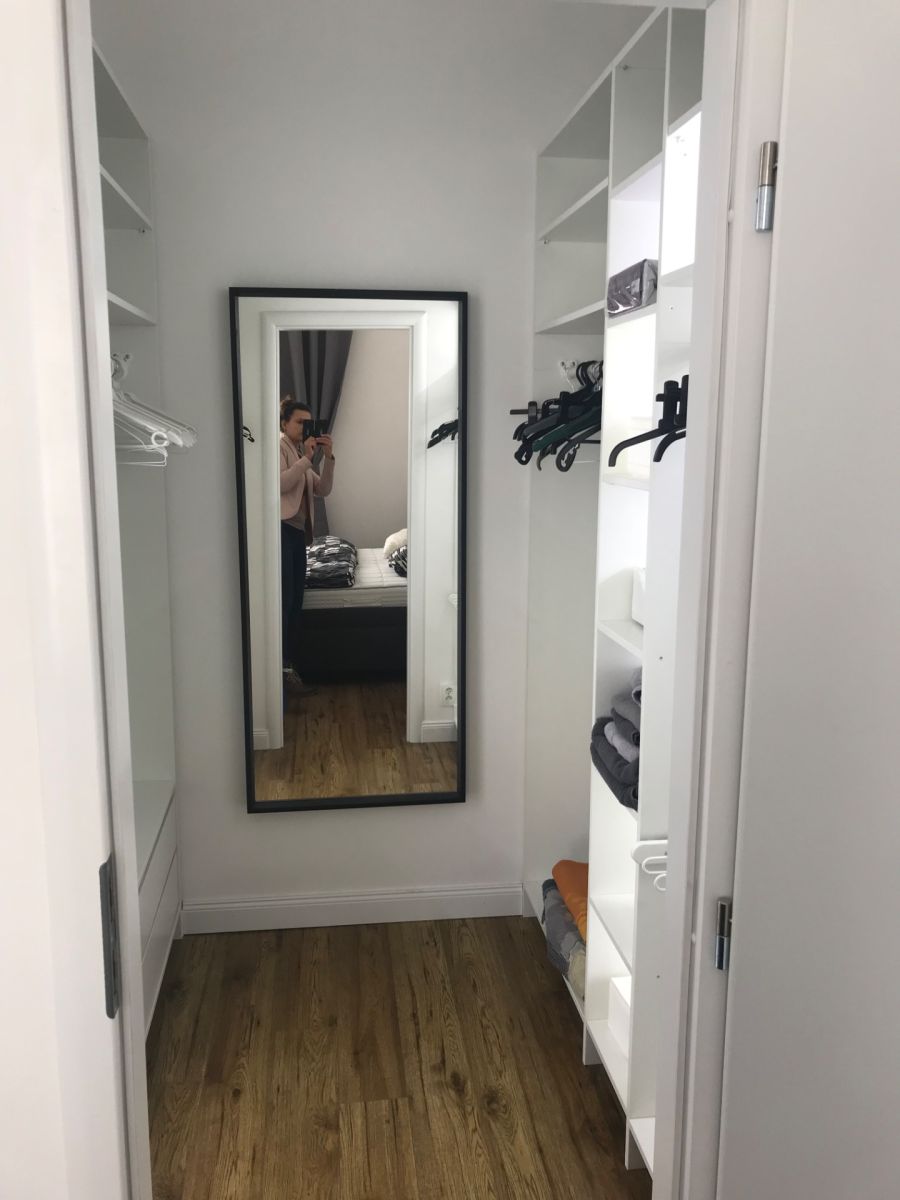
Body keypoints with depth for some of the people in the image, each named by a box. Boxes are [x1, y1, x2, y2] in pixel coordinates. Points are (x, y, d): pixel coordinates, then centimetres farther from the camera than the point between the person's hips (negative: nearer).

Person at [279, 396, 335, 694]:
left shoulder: (302, 454, 23)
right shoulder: (279, 446, -2)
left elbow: (323, 490, 14)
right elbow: (281, 484, -17)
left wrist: (329, 457, 3)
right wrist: (307, 458, -15)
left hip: (299, 531, 9)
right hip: (281, 529, -9)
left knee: (295, 602, 7)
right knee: (284, 600, -13)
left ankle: (291, 667, 10)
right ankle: (283, 666, -11)